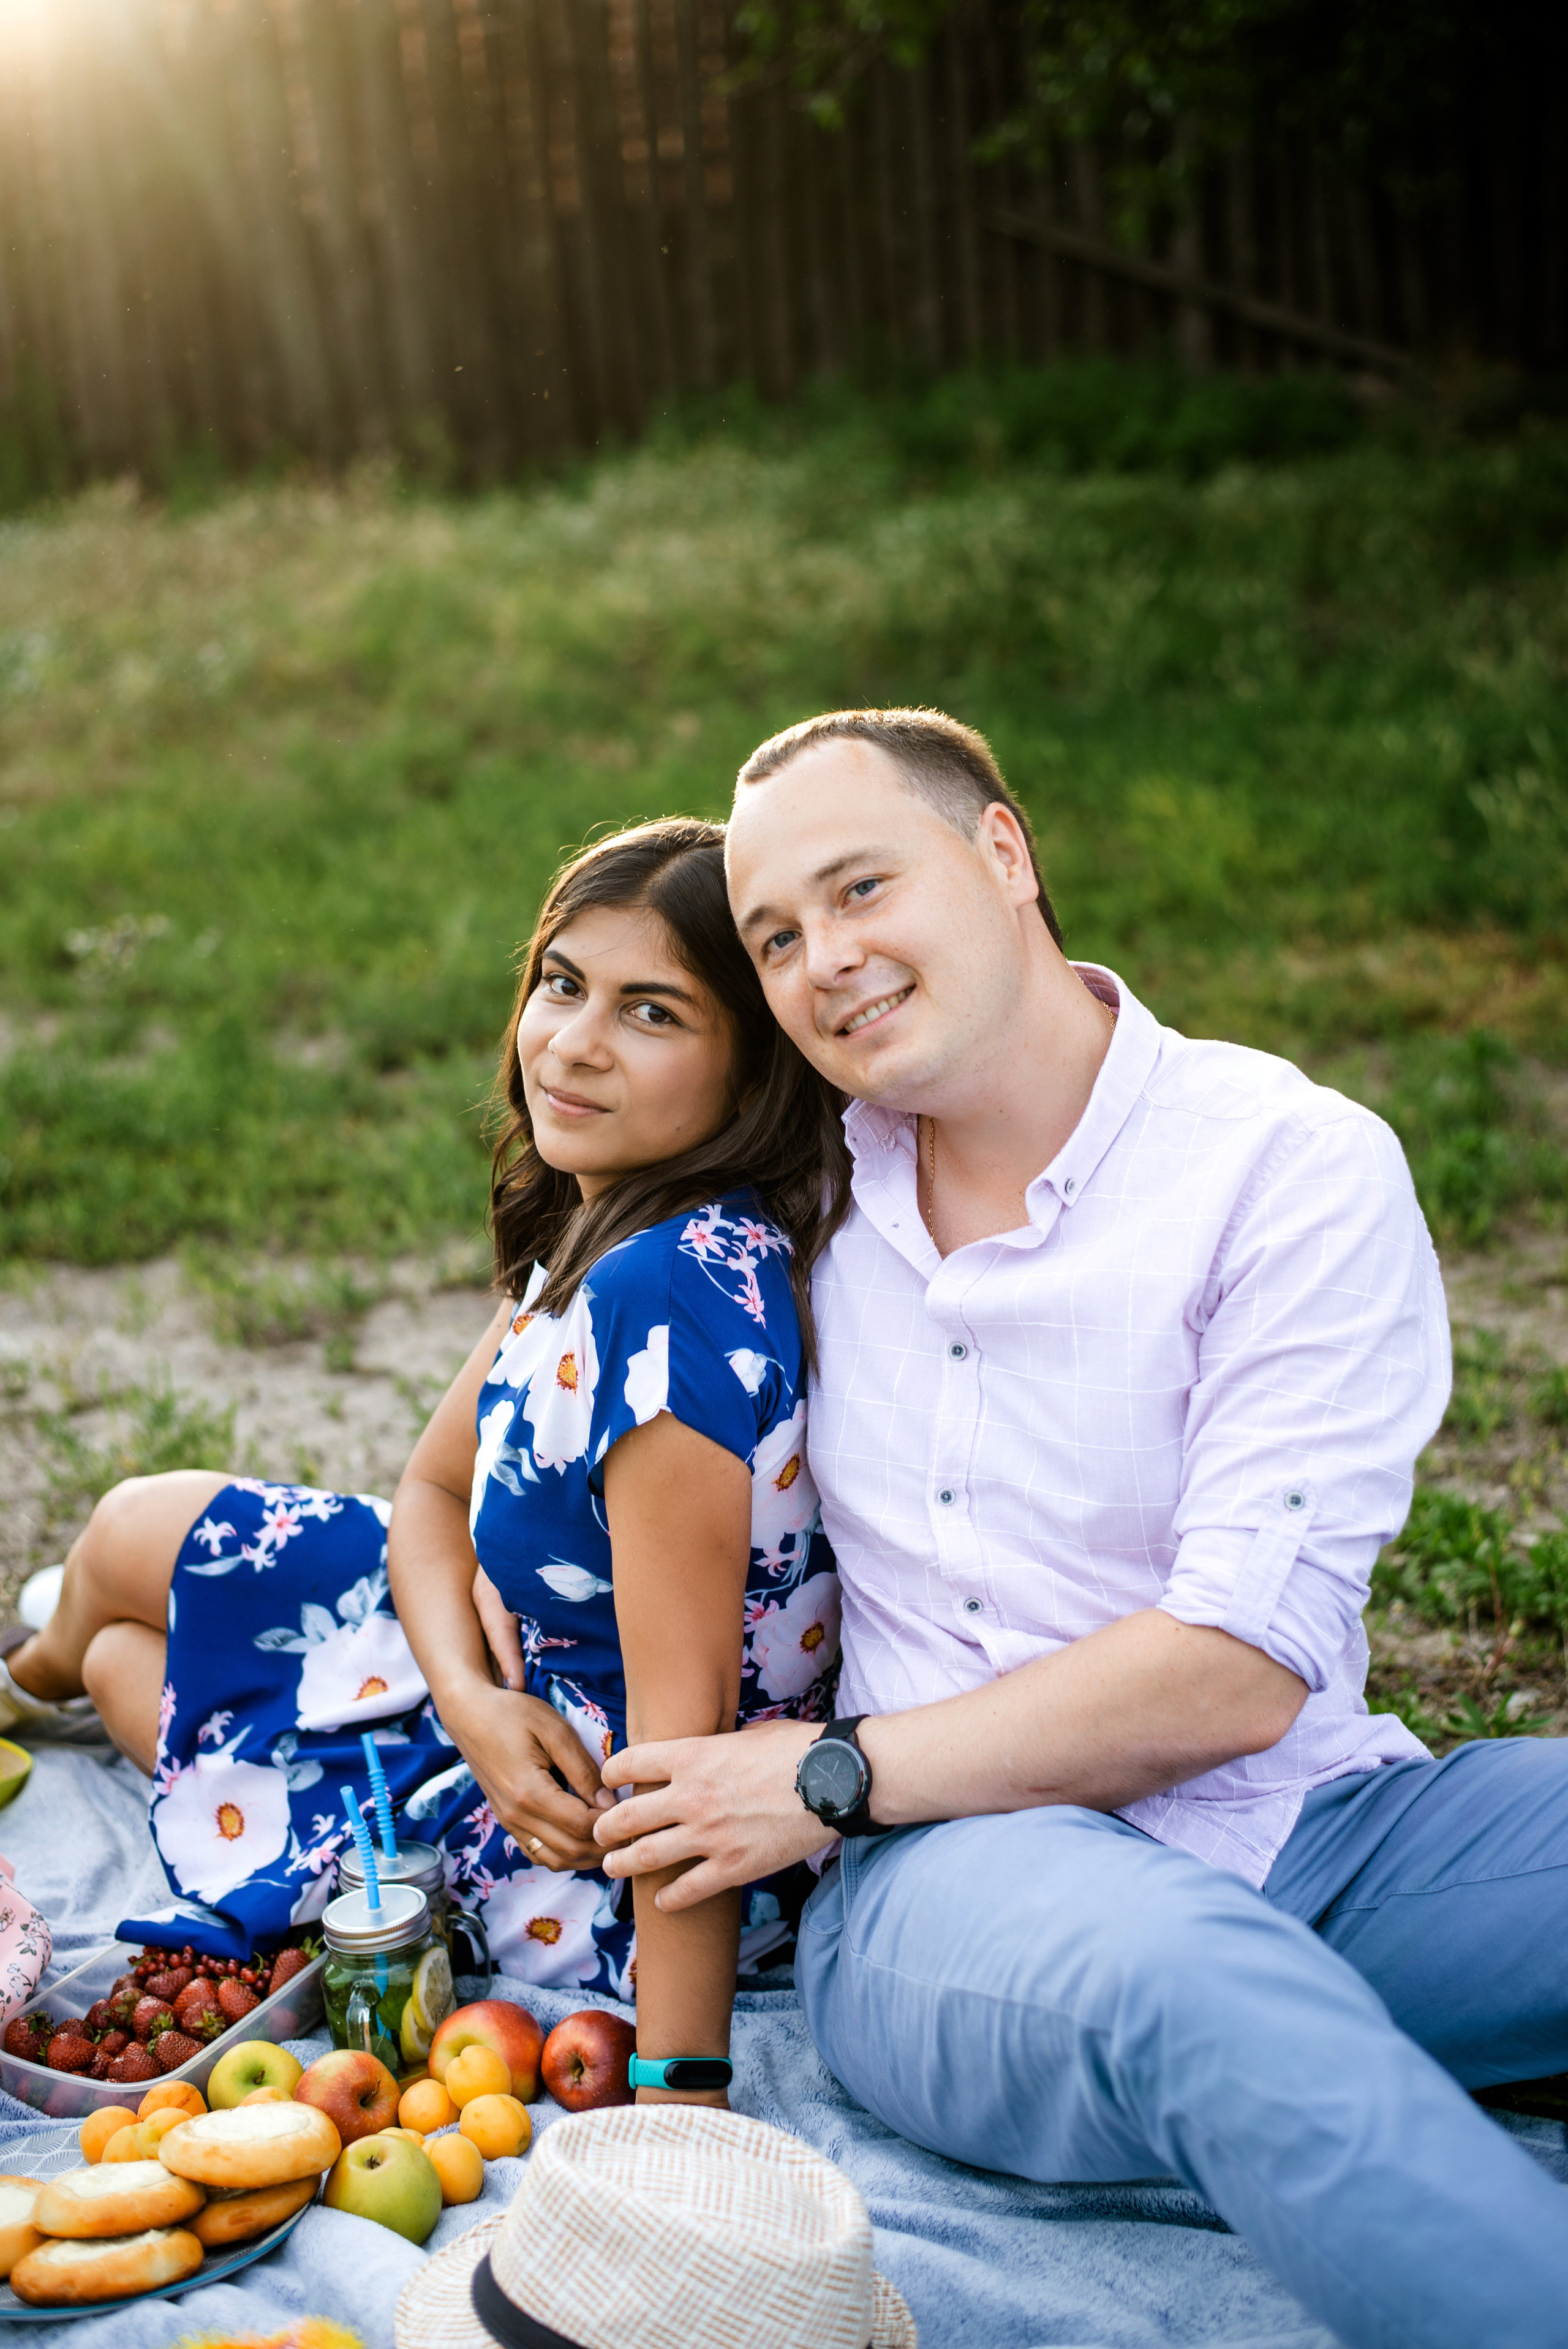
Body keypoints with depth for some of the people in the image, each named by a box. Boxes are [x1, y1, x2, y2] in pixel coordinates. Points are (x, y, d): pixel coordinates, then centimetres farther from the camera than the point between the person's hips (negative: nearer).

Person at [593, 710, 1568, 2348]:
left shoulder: (1297, 1167, -3)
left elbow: (1236, 1669, -11)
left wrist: (837, 1777, -9)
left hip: (1305, 1835, 0)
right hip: (948, 1866, 1)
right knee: (1179, 1972, -37)